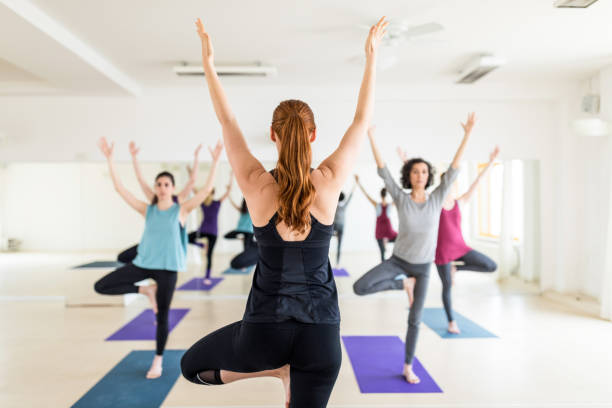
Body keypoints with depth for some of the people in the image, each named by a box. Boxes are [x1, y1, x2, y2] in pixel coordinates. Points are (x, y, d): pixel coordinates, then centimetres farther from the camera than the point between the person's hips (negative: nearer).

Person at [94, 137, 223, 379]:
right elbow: (119, 188, 2)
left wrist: (215, 161, -18)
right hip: (143, 263, 3)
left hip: (167, 268, -3)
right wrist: (109, 159, -3)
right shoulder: (147, 210, 5)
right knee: (101, 286, -4)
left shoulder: (181, 210, -2)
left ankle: (158, 361, 26)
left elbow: (207, 189, -12)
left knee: (162, 316, 5)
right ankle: (146, 290, 12)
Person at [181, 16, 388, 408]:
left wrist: (208, 61, 13)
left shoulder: (256, 185, -11)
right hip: (320, 332, 1)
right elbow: (362, 119, 1)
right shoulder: (329, 182, -11)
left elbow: (228, 121, 2)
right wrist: (371, 55, 10)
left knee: (191, 366, 27)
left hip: (264, 328, 0)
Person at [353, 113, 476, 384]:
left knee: (415, 320, 6)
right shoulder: (401, 198, -11)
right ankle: (404, 284, 3)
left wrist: (467, 135, -16)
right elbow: (382, 170, -18)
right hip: (398, 260, -1)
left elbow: (453, 170, -11)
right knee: (359, 288, -20)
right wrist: (370, 135, -25)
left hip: (422, 267, 1)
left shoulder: (436, 199, -6)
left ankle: (408, 367, 26)